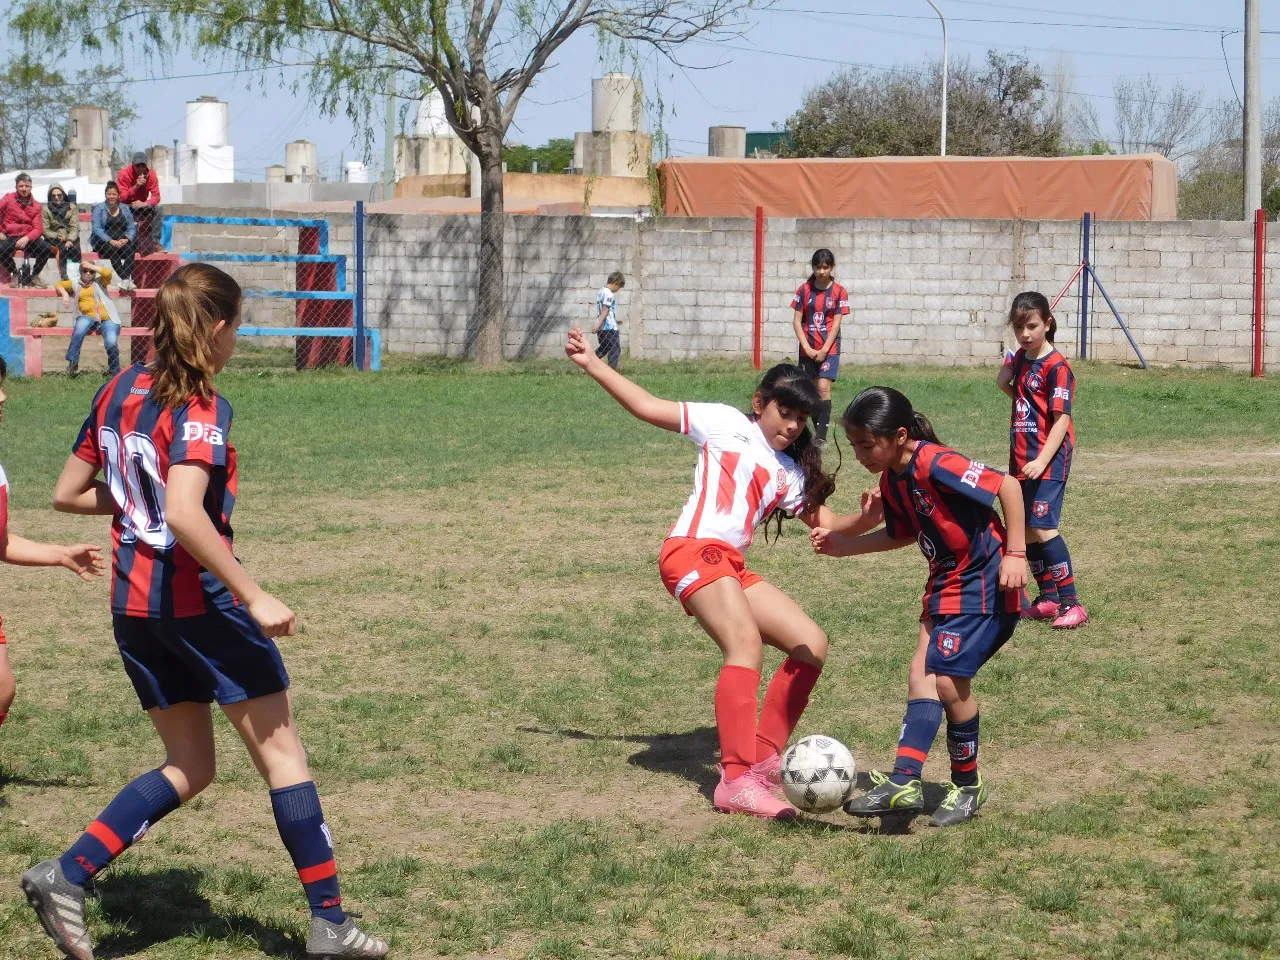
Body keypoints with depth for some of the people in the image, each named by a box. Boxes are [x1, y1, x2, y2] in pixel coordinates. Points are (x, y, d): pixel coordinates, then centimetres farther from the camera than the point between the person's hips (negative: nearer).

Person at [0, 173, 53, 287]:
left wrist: (26, 239, -20)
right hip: (11, 237, -2)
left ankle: (34, 274, 4)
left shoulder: (36, 205, 4)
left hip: (29, 238, 2)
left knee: (47, 249, -25)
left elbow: (38, 228, -3)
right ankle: (15, 273, -2)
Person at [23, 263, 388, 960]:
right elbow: (185, 514, -29)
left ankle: (66, 876, 2)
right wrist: (255, 596, -26)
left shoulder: (119, 392, 8)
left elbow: (67, 494, 13)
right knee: (281, 752, 3)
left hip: (133, 606, 8)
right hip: (200, 598, -8)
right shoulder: (199, 409, -15)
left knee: (188, 768, 17)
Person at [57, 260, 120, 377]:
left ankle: (114, 371, -3)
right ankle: (72, 364, -27)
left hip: (107, 318, -1)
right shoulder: (76, 283, 20)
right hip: (87, 317, 1)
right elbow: (59, 285, 21)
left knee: (111, 342, -26)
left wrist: (92, 266, 1)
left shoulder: (99, 281, 13)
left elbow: (107, 273, -4)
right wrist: (64, 294, 0)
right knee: (79, 331, -35)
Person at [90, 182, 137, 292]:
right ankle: (125, 278, -42)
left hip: (121, 241, 3)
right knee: (112, 250, -35)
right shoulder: (99, 208, 5)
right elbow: (96, 229, -7)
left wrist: (126, 239, -14)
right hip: (103, 241, -3)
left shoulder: (125, 209, 15)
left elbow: (132, 228, 9)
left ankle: (126, 279, -41)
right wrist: (111, 241, -21)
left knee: (129, 249, -30)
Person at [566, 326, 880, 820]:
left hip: (732, 568, 8)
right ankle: (736, 781, -35)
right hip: (693, 551, -8)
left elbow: (827, 524, 15)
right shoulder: (728, 425, 8)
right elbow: (648, 407, 11)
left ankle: (763, 755, 8)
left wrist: (865, 519, -5)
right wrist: (592, 364, 7)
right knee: (747, 642, -27)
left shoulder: (791, 474, 22)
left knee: (812, 644, 3)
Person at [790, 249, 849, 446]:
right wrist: (807, 348, -9)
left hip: (829, 348, -3)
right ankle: (817, 428, 21)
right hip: (807, 349, 3)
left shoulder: (839, 292, -4)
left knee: (824, 388, -15)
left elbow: (836, 324, -5)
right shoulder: (804, 290, 2)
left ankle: (822, 437, -16)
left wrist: (824, 350, -12)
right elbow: (797, 321, 1)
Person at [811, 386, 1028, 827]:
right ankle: (904, 782, -5)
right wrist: (846, 545, 8)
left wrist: (1015, 554, -24)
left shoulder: (935, 464, -23)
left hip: (985, 582, -9)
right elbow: (903, 534, 20)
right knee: (921, 673, 0)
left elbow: (1007, 486, -24)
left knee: (948, 678, -11)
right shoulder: (891, 480, 5)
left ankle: (968, 785, 6)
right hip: (946, 583, 9)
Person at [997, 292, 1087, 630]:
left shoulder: (1056, 366, -14)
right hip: (1021, 459, 9)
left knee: (1042, 527, -17)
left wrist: (1042, 460, -25)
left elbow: (1062, 418, -17)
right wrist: (1007, 369, 2)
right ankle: (1048, 598, 22)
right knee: (1026, 529, 11)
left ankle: (1071, 603, -15)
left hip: (1048, 461, -9)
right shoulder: (1021, 360, 11)